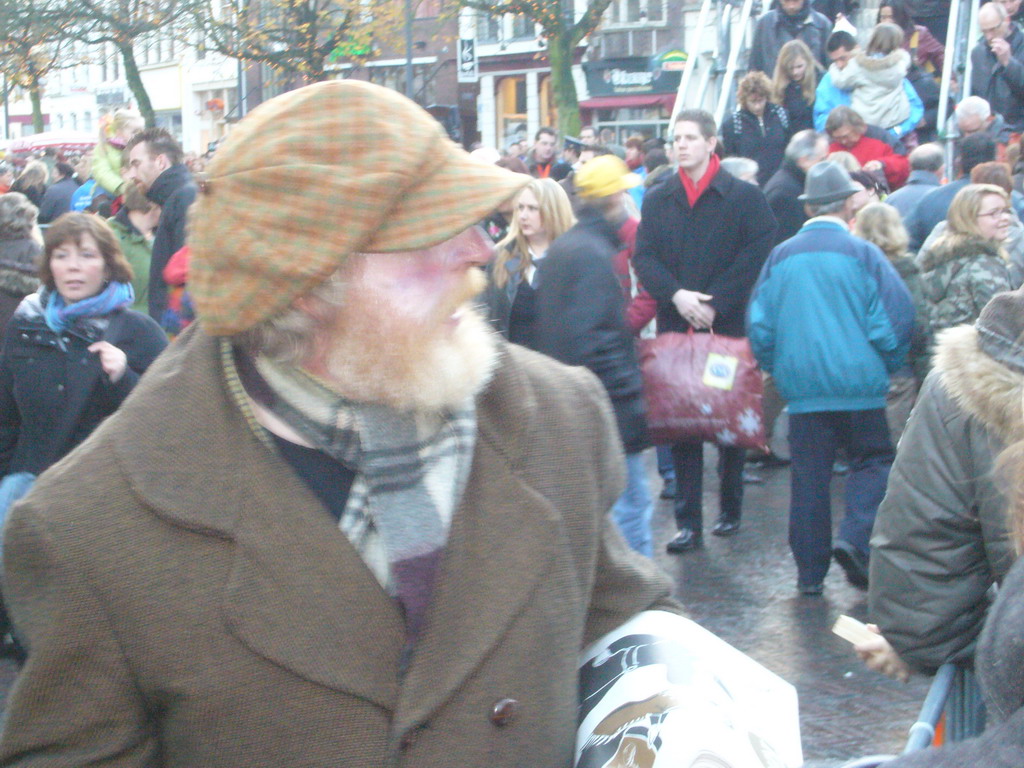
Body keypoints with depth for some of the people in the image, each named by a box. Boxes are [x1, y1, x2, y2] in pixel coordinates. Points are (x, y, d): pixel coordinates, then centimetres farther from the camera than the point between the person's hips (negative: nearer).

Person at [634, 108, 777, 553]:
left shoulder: (744, 197, -1)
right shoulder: (657, 199, 10)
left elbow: (757, 256, -8)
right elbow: (643, 257, 4)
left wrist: (714, 304, -14)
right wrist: (676, 295, -13)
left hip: (729, 326, -2)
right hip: (675, 327, 3)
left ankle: (730, 508, 23)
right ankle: (688, 520, 3)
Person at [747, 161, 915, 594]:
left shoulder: (781, 256, 3)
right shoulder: (861, 254, -6)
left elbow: (759, 325, 5)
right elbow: (896, 317, -8)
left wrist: (776, 369, 19)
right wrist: (888, 366, 9)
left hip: (801, 384, 3)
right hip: (858, 381, -3)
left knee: (808, 475, 8)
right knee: (873, 461, 10)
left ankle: (809, 572, 10)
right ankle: (855, 539, -10)